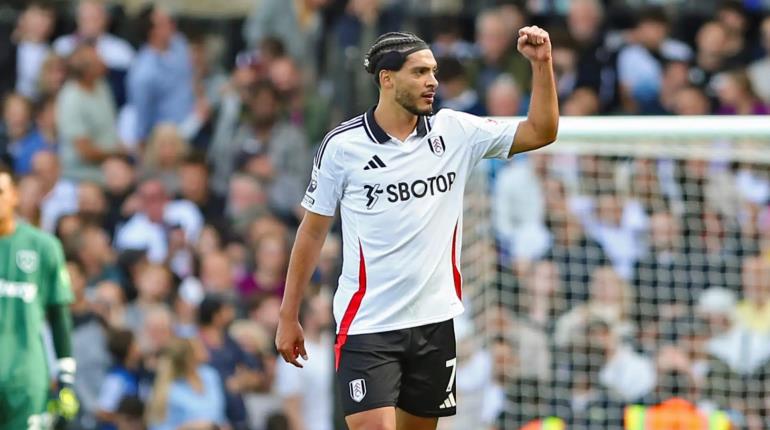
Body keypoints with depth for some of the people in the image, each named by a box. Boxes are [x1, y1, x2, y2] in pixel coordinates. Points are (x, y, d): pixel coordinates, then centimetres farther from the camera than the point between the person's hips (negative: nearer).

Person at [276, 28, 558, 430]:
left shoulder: (455, 132, 3)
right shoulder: (342, 145, -5)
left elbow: (540, 132, 4)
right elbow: (312, 231, 2)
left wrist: (542, 64, -9)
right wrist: (288, 316, 4)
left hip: (434, 321, 4)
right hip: (367, 325, -4)